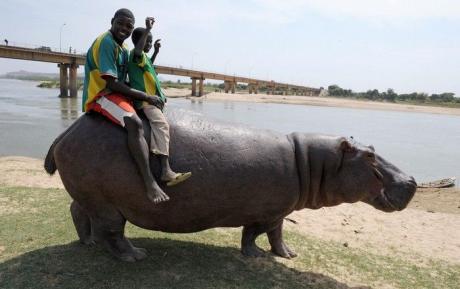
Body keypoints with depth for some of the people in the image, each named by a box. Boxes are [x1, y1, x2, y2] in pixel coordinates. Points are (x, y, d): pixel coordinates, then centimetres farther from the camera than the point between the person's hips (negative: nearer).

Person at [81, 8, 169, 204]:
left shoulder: (122, 48, 16)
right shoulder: (105, 43, -13)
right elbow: (111, 83, -20)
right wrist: (145, 97, -18)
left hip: (116, 94, 11)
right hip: (101, 96, -11)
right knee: (135, 123, -34)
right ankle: (149, 183, -42)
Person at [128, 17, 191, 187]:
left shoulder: (144, 56, 22)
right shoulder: (136, 54, -8)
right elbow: (138, 50, -34)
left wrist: (156, 51, 35)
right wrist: (147, 29, -34)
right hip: (145, 98, -12)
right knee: (161, 124, -27)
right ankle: (166, 170, -40)